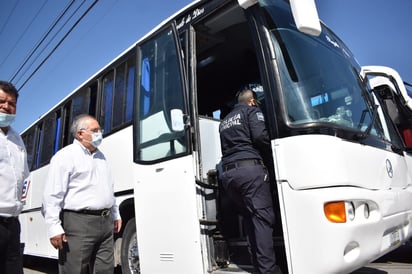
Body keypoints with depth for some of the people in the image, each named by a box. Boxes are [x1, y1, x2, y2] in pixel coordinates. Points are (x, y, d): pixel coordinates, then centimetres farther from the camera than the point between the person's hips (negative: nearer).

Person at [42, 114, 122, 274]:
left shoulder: (100, 156, 18)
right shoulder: (65, 156, -6)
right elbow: (52, 196, -11)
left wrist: (115, 214, 23)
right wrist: (54, 228, -16)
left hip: (105, 222, 7)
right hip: (78, 224, -7)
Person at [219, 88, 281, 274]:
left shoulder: (224, 121, 29)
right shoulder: (252, 111, 9)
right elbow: (261, 136, -8)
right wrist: (272, 158, 6)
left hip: (227, 173, 7)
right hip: (250, 168, -7)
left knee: (249, 218, 13)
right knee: (262, 217, -7)